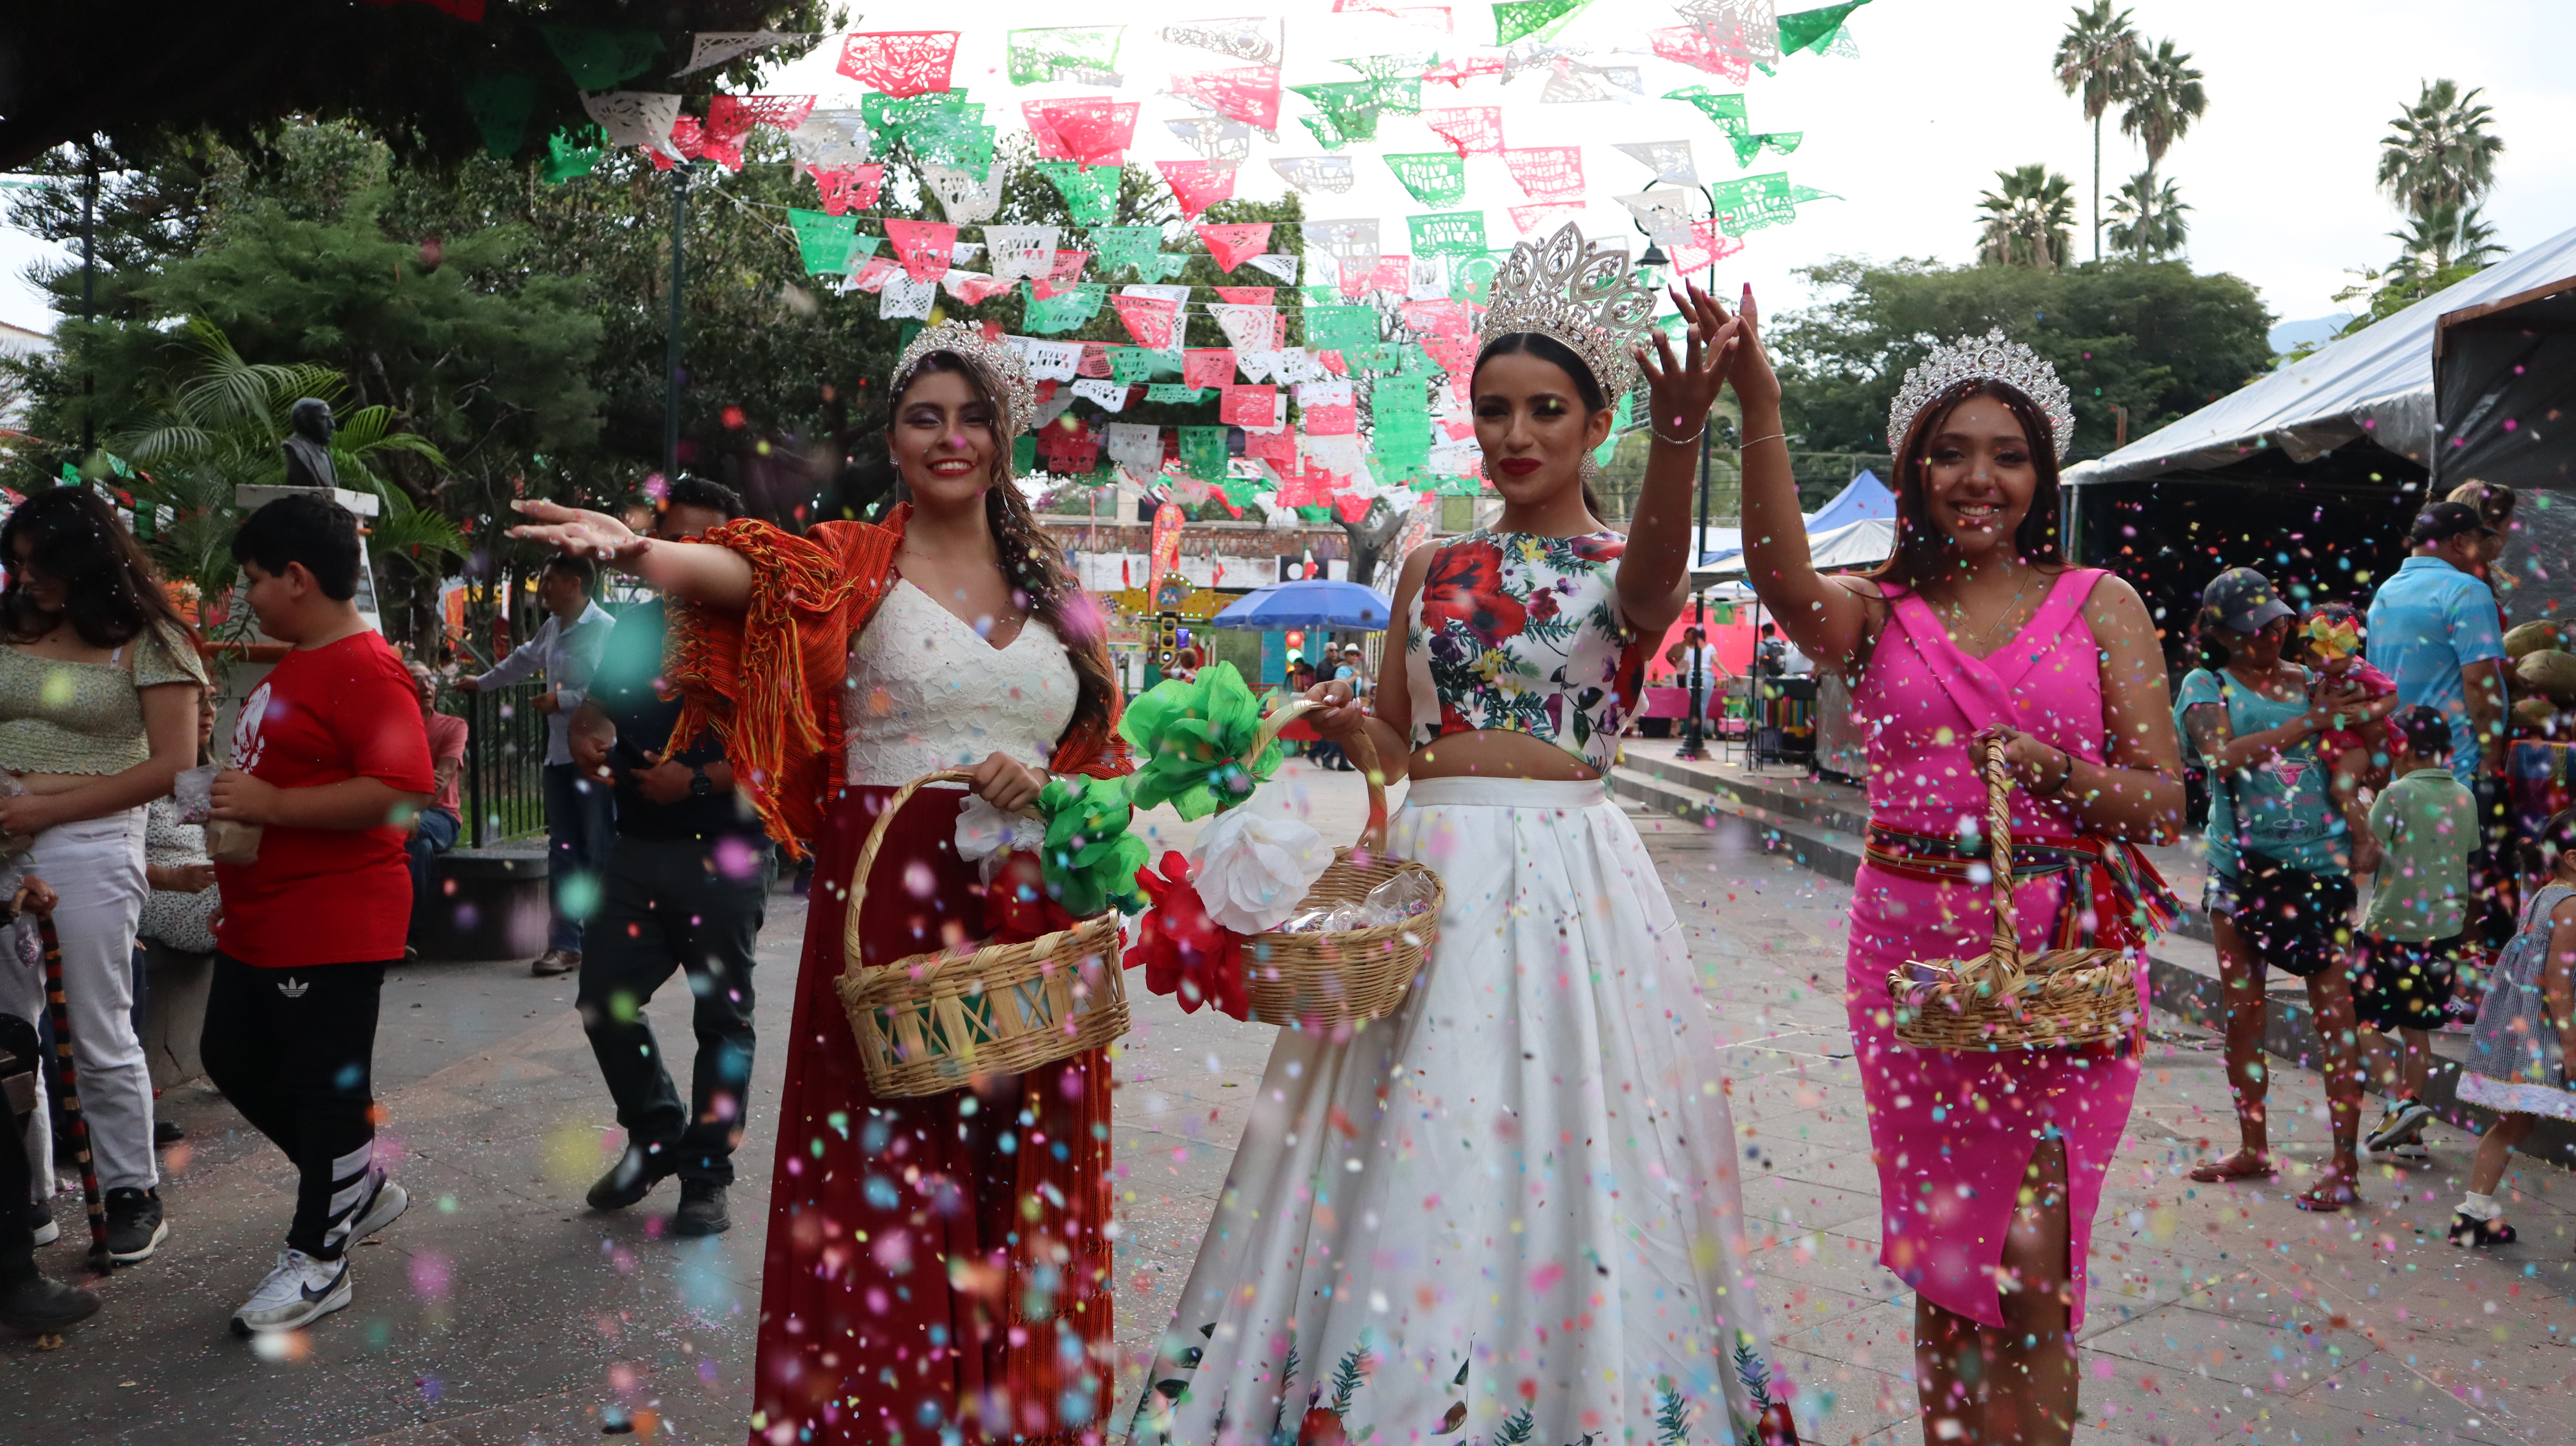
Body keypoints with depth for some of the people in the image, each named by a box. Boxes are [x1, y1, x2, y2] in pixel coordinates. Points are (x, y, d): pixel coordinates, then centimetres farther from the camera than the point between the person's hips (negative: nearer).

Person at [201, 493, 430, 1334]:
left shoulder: (365, 671, -18)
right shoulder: (292, 666, 15)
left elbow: (403, 790, -29)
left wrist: (271, 805, -26)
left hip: (333, 927, -11)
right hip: (260, 919, 11)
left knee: (326, 1088, 1)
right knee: (233, 1058, 19)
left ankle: (319, 1259, 16)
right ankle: (361, 1188, 33)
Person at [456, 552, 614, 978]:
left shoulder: (605, 630, -13)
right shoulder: (552, 628, 16)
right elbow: (523, 659, 36)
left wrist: (564, 699, -16)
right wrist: (481, 683, 49)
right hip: (560, 755, 9)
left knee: (601, 851, -6)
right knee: (562, 851, 8)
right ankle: (565, 944, 12)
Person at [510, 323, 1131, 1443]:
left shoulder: (1055, 594, 14)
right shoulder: (856, 564, 3)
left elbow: (1106, 760, 16)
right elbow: (749, 571, -19)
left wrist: (1045, 786, -6)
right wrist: (638, 550, -39)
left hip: (1031, 920, 3)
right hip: (885, 906, -3)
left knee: (1023, 1193, 9)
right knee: (883, 1192, -2)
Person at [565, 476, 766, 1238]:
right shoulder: (636, 625, 14)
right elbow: (595, 711, 22)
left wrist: (697, 782, -20)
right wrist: (590, 745, 0)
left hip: (724, 855, -6)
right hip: (638, 852, 6)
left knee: (721, 1016, 3)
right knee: (605, 1001, 7)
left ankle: (706, 1172, 15)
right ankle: (655, 1134, 29)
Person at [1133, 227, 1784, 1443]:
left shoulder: (1629, 568, -1)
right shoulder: (1435, 570, 13)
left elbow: (1656, 569, -27)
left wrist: (1681, 433, -46)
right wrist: (1349, 722, -6)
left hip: (1567, 876, -4)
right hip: (1429, 872, 4)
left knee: (1555, 1150, -2)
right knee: (1406, 1152, 6)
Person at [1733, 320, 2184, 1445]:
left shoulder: (2101, 605, 5)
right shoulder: (1879, 612, 5)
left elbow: (2164, 802, 2)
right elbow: (1783, 577, -20)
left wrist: (2056, 769, -18)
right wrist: (1758, 401, -30)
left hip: (2064, 949, -1)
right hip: (1911, 942, 1)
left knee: (2031, 1256, -4)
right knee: (1940, 1248, 11)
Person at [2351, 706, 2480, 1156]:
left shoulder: (2397, 795, -14)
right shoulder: (2465, 798, 6)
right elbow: (2468, 860, 13)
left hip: (2392, 929, -6)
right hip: (2445, 930, 6)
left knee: (2364, 1022, 3)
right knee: (2417, 1027, 14)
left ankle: (2400, 1102, -13)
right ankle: (2411, 1119, 19)